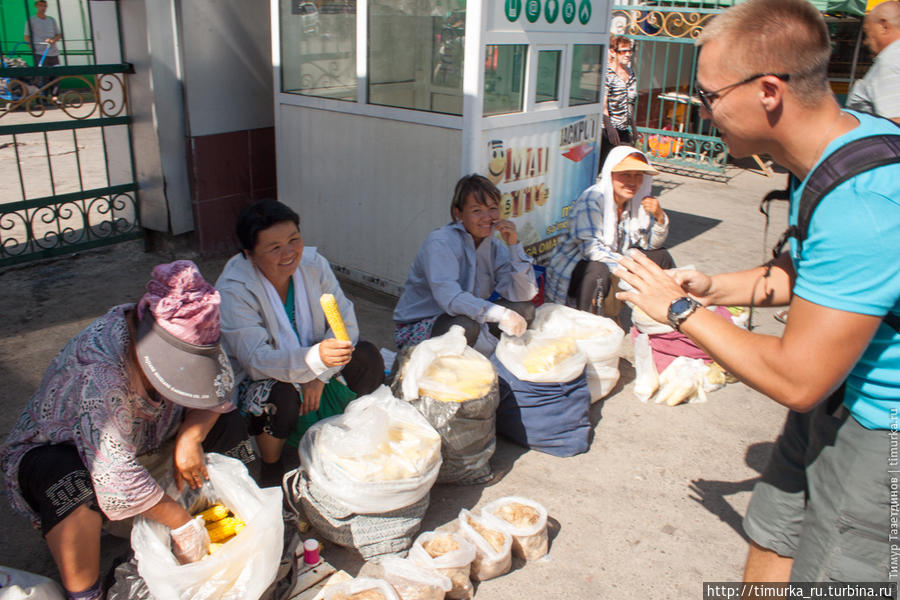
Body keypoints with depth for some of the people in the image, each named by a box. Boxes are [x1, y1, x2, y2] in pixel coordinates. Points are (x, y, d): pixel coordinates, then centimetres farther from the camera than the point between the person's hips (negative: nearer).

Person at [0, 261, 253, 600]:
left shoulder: (182, 338, -21)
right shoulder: (98, 369, -40)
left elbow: (218, 389, -9)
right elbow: (115, 472, -41)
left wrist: (190, 437, -28)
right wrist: (182, 525, -34)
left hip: (145, 438, 6)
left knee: (224, 422, -10)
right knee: (74, 483, -40)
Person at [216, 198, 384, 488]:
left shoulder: (312, 263, -14)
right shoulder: (233, 290, -27)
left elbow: (345, 321, -13)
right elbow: (256, 359, -34)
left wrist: (320, 375, -26)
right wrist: (316, 358, -52)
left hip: (311, 370, 4)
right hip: (251, 377, -4)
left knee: (367, 357, -17)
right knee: (280, 396, -36)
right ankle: (271, 468, -4)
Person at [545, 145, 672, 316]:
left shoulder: (637, 200, 1)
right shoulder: (592, 199, -22)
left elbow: (651, 244, 7)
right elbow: (591, 248, -31)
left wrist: (660, 217, -14)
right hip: (573, 269, -8)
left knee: (661, 256, 5)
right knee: (599, 270, -39)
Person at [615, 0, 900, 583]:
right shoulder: (841, 139, -2)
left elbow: (795, 381, -28)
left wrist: (682, 310, -17)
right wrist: (712, 288, 2)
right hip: (839, 397, 9)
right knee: (773, 539, 20)